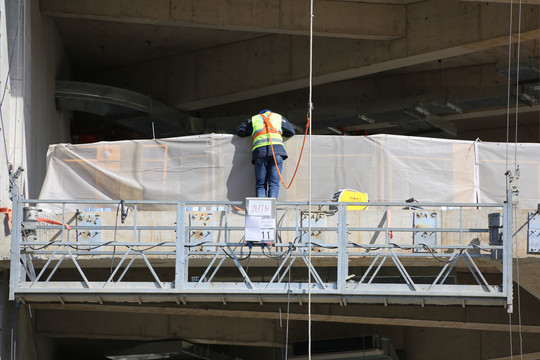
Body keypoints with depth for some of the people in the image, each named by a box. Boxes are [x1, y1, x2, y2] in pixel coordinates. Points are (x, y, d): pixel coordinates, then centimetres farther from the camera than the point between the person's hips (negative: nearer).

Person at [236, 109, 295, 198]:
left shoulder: (253, 119, 26)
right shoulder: (279, 118, 27)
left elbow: (240, 131, 24)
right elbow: (291, 132, 27)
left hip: (260, 151, 0)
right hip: (277, 149, 0)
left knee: (260, 184, 1)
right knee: (274, 183, -4)